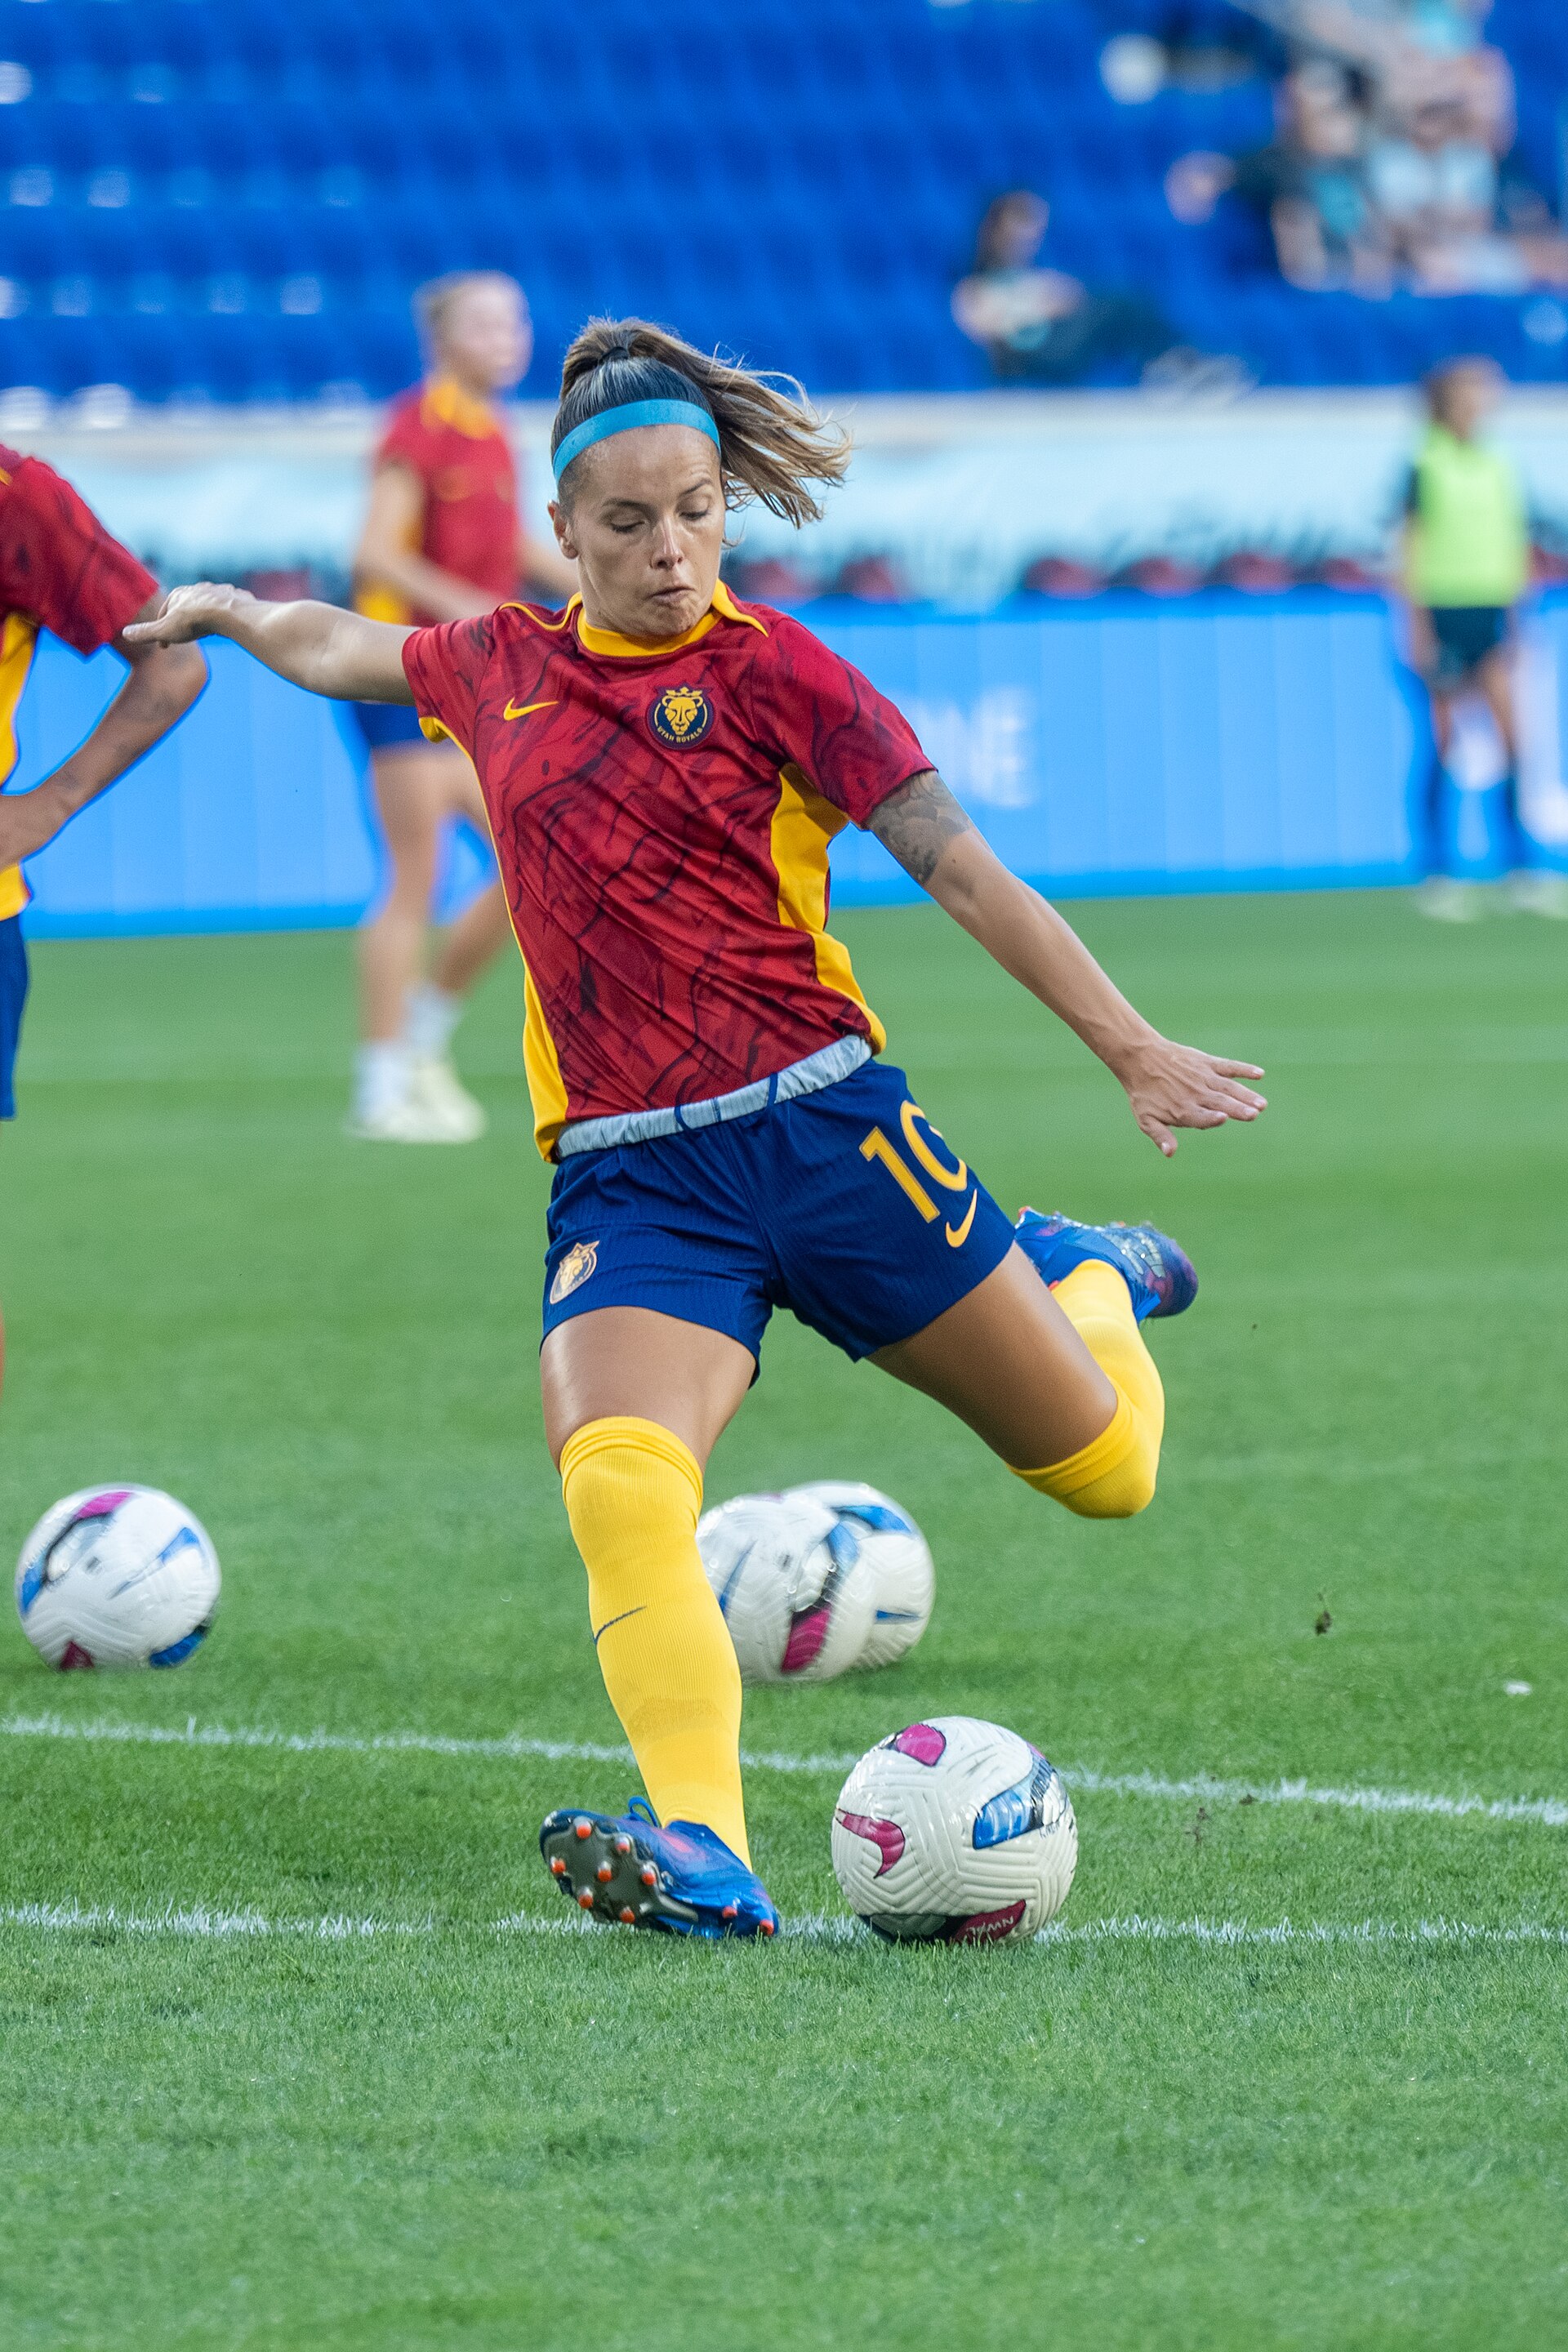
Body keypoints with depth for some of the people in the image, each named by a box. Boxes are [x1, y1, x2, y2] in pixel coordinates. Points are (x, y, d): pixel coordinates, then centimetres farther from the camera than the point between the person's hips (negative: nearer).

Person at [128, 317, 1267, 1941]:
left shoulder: (771, 674, 0)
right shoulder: (501, 667, 12)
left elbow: (961, 868, -3)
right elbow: (339, 651, 35)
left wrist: (1130, 1049, -9)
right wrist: (220, 611, 51)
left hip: (819, 1122, -2)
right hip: (628, 1181, 2)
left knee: (1103, 1469, 6)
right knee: (614, 1482, -29)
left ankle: (1087, 1278, 41)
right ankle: (702, 1851, -40)